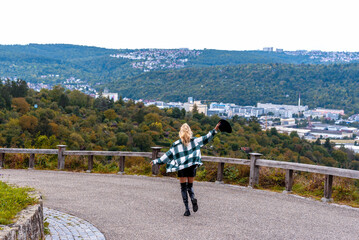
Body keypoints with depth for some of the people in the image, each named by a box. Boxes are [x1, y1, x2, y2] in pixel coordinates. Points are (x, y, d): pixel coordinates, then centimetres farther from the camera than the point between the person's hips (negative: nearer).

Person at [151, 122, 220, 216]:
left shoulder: (176, 144, -3)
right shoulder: (194, 141, 1)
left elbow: (168, 155, -2)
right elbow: (205, 138, 0)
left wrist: (156, 161, 6)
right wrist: (215, 130, 3)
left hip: (182, 168, -2)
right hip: (192, 167, 2)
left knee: (184, 187, 5)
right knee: (190, 186, 15)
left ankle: (187, 209, -3)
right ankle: (193, 199, -17)